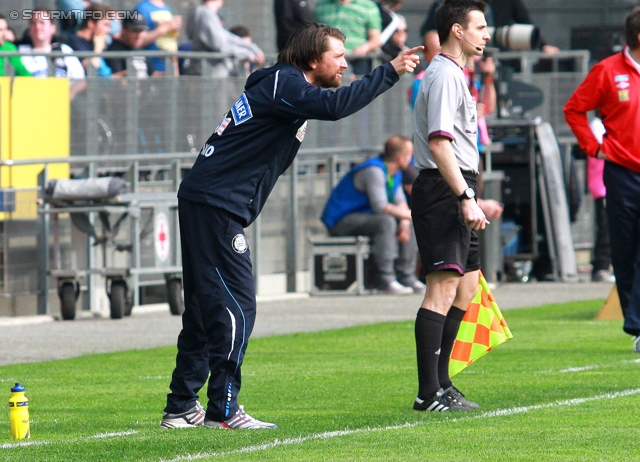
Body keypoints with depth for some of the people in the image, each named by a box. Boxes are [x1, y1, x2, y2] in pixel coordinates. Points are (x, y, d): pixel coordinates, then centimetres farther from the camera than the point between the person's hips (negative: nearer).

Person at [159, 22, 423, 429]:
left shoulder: (286, 85, 20)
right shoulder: (284, 84, -12)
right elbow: (335, 106, -28)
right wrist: (390, 72, -24)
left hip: (205, 202, 11)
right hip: (216, 207, -11)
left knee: (205, 309, 12)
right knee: (235, 307, -11)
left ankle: (181, 408, 16)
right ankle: (223, 410, -10)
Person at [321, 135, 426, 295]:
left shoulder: (395, 173, 9)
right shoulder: (374, 171, -23)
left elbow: (400, 202, 10)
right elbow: (381, 206, -30)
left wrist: (404, 223, -10)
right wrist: (409, 215, -18)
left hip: (362, 216, 11)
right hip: (341, 221, -11)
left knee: (408, 226, 9)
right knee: (386, 222, -33)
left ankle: (407, 277, 4)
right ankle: (386, 280, -32)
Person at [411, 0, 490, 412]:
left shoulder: (453, 74, 21)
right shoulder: (444, 75, -12)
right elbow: (439, 142, -21)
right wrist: (465, 198, -25)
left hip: (453, 195, 11)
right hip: (443, 192, -11)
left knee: (467, 285, 16)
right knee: (443, 287, -15)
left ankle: (440, 384, 22)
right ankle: (429, 393, -19)